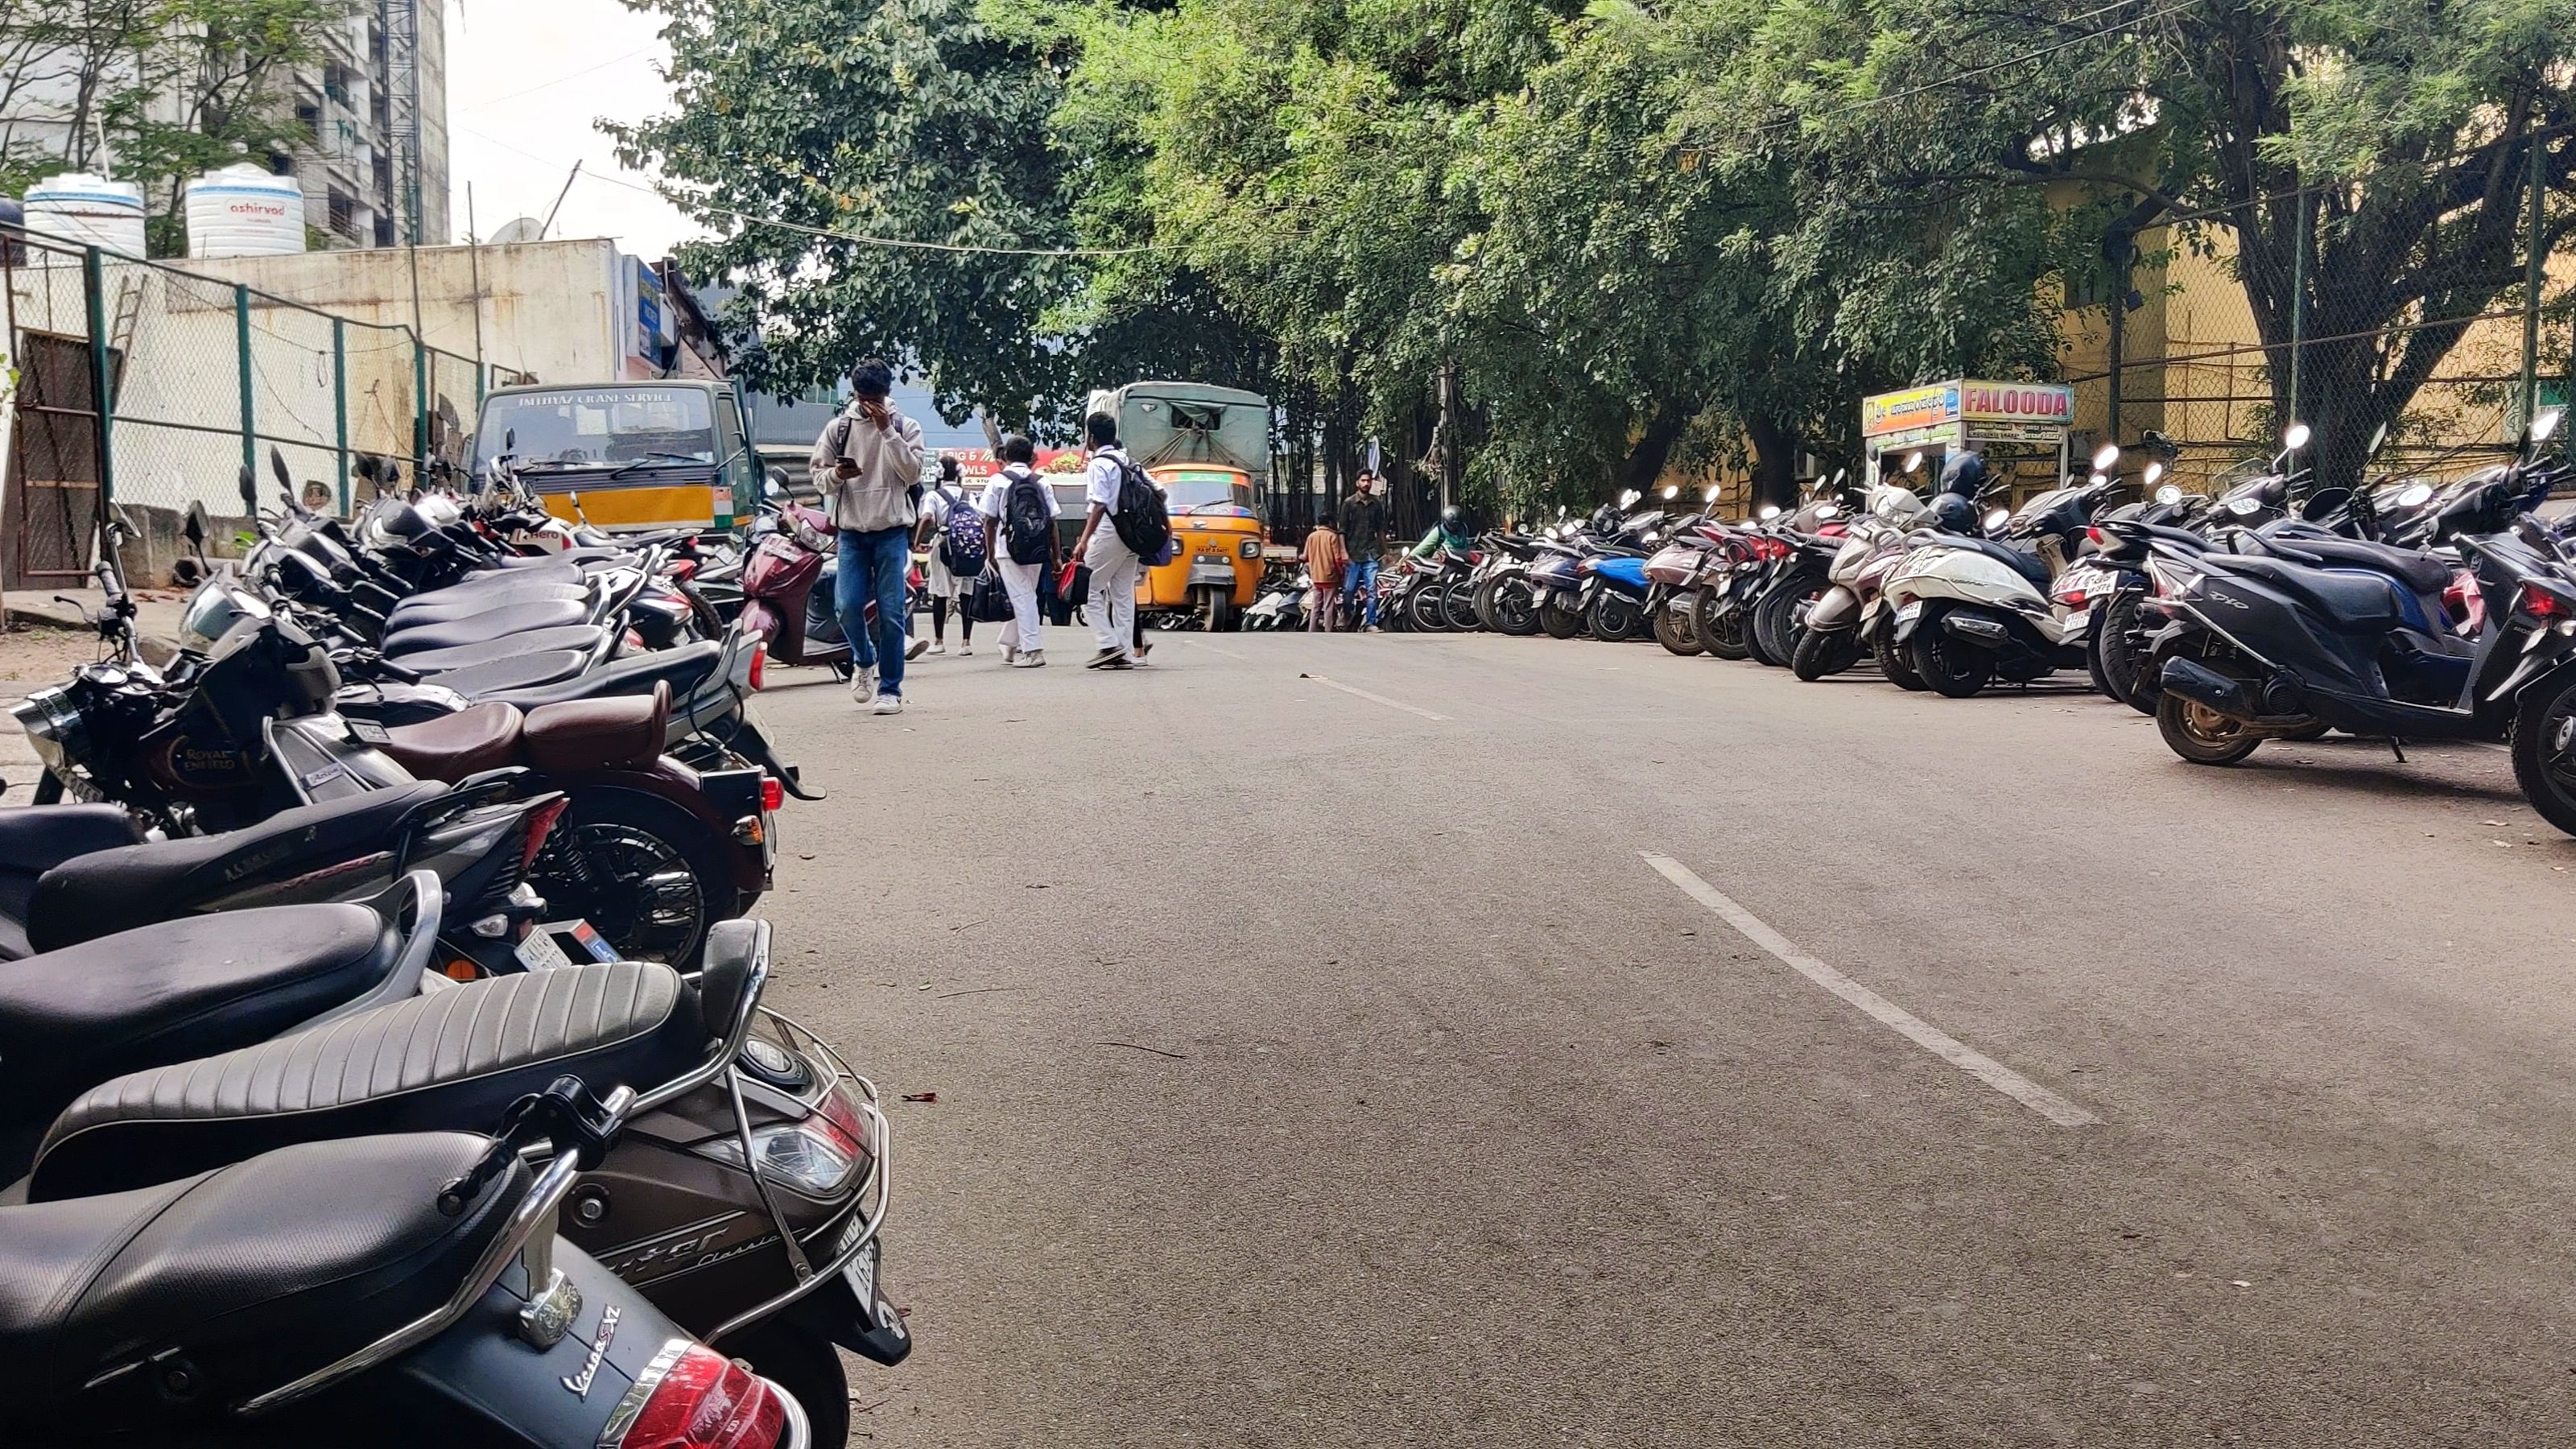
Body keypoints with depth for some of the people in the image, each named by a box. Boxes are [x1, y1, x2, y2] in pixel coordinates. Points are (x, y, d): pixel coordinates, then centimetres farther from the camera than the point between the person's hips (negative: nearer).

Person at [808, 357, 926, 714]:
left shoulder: (905, 427, 7)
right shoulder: (838, 428, 9)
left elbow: (913, 474, -5)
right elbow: (819, 477, 11)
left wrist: (887, 431, -11)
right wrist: (836, 475, -12)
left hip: (892, 530, -1)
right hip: (852, 530, 1)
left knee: (891, 611, -5)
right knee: (848, 605, -9)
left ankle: (890, 688, 4)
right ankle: (865, 660, 21)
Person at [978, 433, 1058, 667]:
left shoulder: (998, 481, 0)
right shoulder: (1042, 483, 7)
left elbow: (990, 520, -2)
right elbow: (1052, 522, 4)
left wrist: (990, 552, 7)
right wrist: (1055, 557, 9)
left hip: (1009, 548, -3)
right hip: (1038, 550, 3)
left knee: (1021, 597, -2)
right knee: (1023, 597, 15)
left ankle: (1033, 651, -9)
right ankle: (1011, 646, 25)